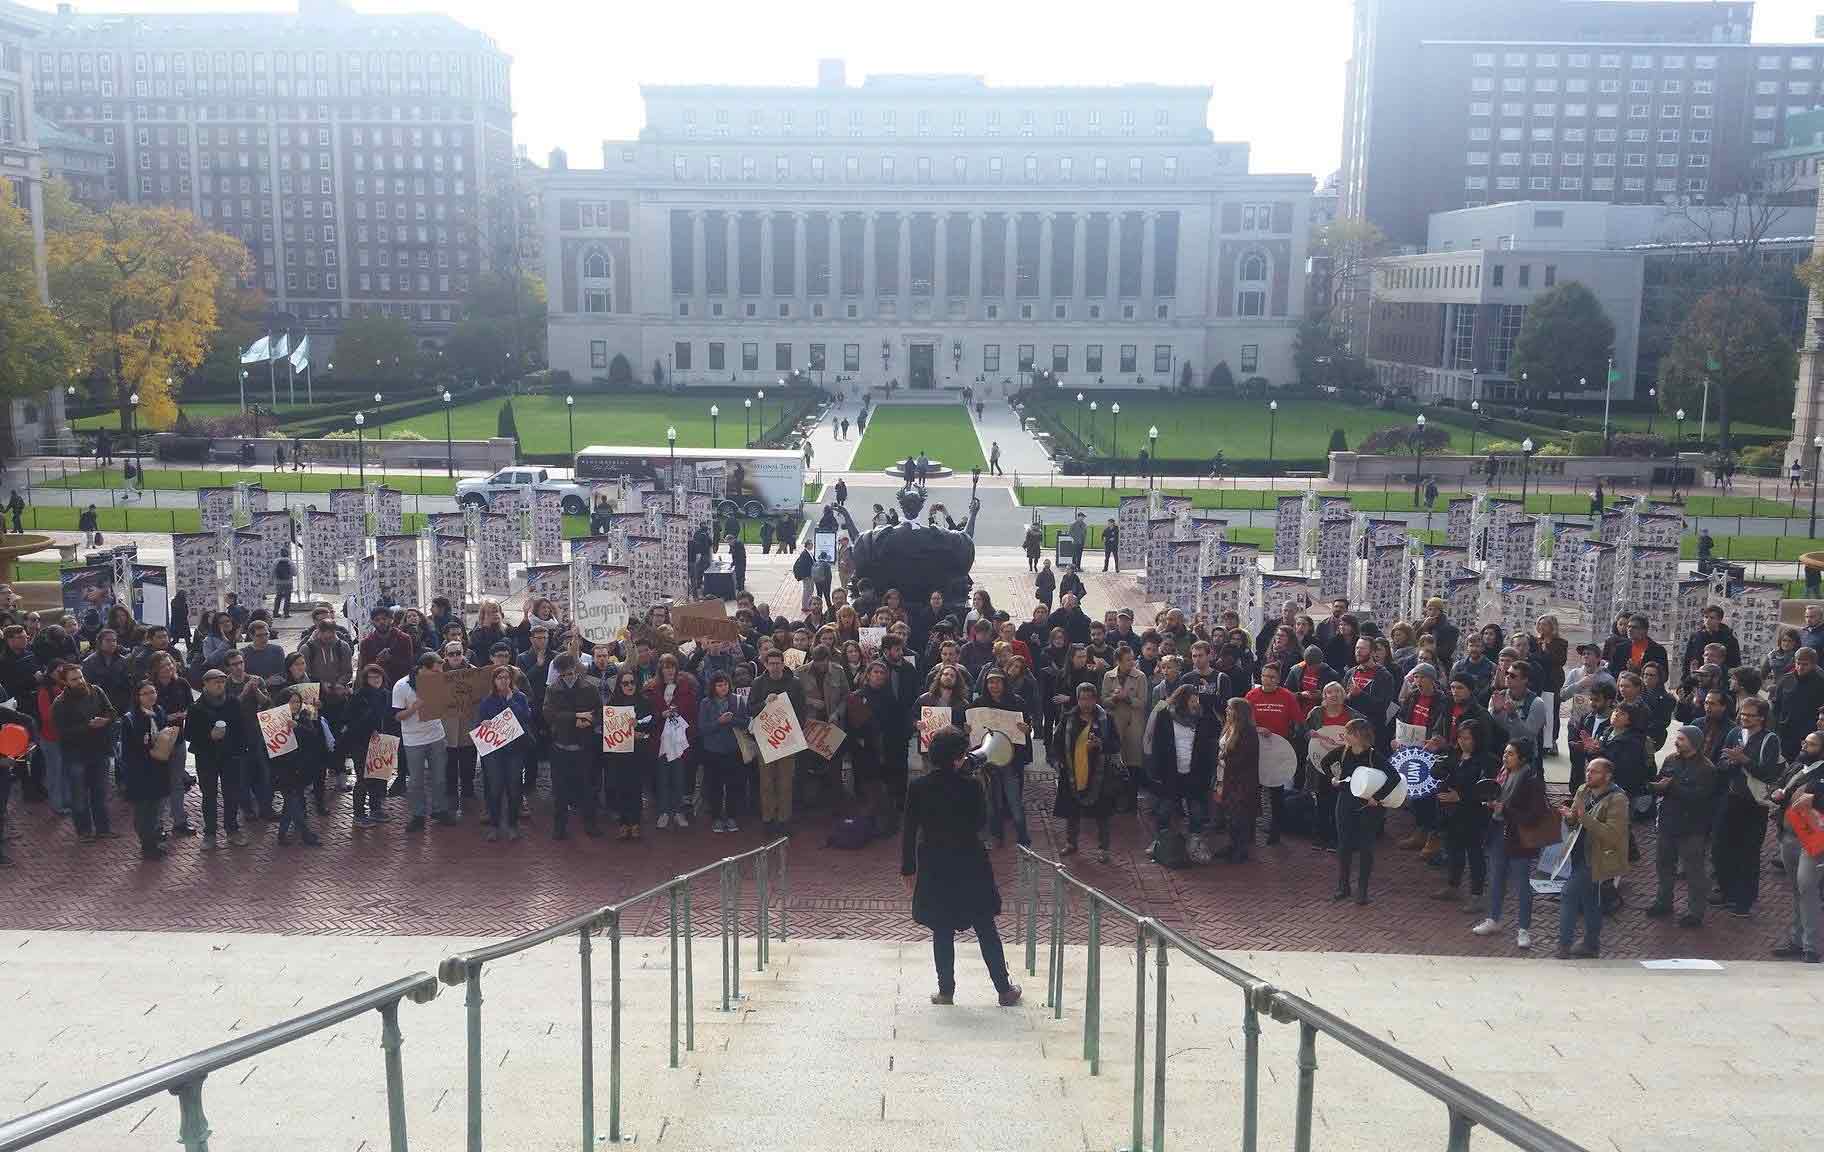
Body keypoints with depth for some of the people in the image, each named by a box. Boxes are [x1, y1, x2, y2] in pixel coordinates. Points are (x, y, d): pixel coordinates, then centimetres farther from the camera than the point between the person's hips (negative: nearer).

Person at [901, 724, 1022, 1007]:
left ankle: (946, 992, 18)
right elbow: (978, 824, -4)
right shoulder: (970, 786, -15)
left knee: (942, 932, 13)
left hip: (934, 870, 1)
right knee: (986, 930, 11)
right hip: (970, 867, -1)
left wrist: (908, 870, 4)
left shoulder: (918, 787, -9)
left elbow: (909, 832, -5)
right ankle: (1004, 989, 19)